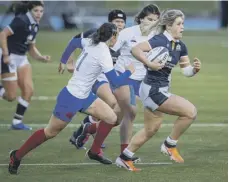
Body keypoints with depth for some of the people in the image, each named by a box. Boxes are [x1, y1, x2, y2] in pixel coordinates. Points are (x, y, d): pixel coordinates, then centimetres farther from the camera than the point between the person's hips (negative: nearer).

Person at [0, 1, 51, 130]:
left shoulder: (35, 26, 8)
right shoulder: (21, 21, -18)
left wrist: (42, 58, 0)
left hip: (21, 59, 8)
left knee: (29, 91, -2)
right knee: (11, 96, -7)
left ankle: (17, 122, 8)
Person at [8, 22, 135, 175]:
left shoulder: (90, 42, -1)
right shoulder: (104, 54, -25)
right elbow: (116, 82, -23)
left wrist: (64, 61, 27)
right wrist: (129, 71, -5)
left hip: (84, 96, 9)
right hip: (71, 99, -9)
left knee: (111, 118, 5)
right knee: (50, 132, 2)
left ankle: (94, 152, 19)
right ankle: (17, 156, 15)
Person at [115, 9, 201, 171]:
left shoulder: (180, 46, 6)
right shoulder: (160, 41, -18)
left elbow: (186, 70, 9)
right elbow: (136, 49, -27)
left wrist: (195, 68, -11)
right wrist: (149, 64, -35)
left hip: (160, 90, 9)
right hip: (153, 90, -9)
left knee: (151, 129, 20)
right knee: (190, 111, -16)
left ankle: (125, 158, 31)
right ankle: (170, 145, 1)